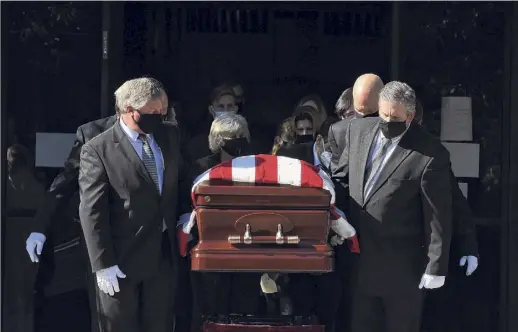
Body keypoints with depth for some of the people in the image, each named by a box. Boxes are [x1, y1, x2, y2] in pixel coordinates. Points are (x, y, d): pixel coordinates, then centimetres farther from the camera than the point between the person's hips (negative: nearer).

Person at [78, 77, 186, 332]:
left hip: (164, 256, 5)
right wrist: (102, 264, -16)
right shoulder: (98, 150, -10)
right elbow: (92, 212, -12)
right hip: (122, 259, -5)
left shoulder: (169, 136, 8)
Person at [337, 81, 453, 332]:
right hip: (359, 258, 5)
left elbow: (439, 216, -13)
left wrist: (436, 267, -12)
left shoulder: (430, 154, -15)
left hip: (401, 266, -5)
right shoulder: (358, 130, 2)